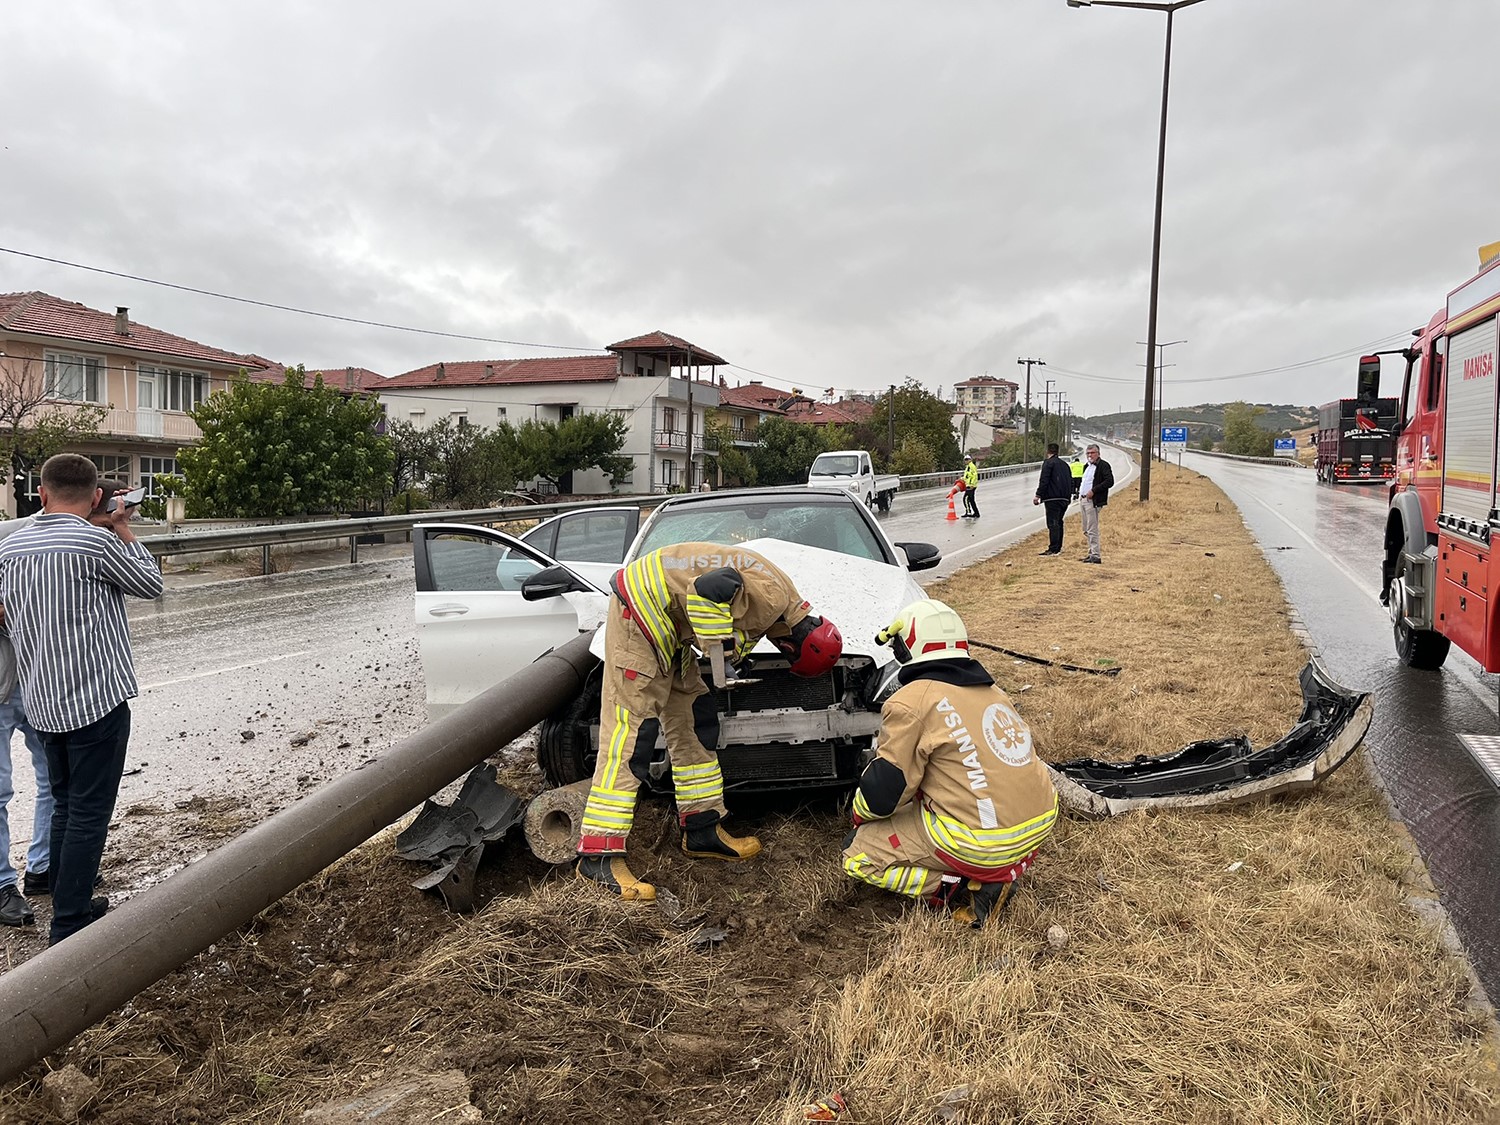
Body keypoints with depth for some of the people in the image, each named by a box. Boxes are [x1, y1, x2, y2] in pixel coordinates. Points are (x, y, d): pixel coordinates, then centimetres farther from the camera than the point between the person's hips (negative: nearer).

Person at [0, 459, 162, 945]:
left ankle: (71, 907, 30)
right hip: (97, 699, -7)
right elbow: (151, 584, -1)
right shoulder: (96, 542, -15)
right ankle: (68, 929, 6)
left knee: (65, 808, 19)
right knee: (89, 814, 1)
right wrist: (123, 529, 6)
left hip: (43, 703, 7)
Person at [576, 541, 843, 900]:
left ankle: (702, 831, 23)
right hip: (640, 609, -11)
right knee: (630, 734, -13)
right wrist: (722, 649, -24)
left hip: (665, 627, 11)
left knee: (693, 725, 13)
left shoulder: (776, 595, 11)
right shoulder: (773, 598, -21)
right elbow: (709, 588, -31)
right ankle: (599, 856, -11)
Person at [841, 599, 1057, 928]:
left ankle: (959, 889, -4)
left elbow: (883, 795, -8)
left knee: (857, 856, 8)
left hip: (981, 844, -7)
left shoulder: (911, 701, -9)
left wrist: (860, 813, 14)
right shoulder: (991, 690, 13)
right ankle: (1011, 868, 14)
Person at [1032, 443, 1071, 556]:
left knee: (1053, 523, -8)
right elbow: (1071, 482, 20)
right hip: (1065, 499, 8)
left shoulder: (1048, 463, -6)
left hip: (1052, 499, -8)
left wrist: (1038, 495, -12)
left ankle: (1053, 549, -10)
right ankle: (1058, 548, 18)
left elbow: (1044, 481, -14)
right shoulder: (1064, 464, 18)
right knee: (1058, 522, 15)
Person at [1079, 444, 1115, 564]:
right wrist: (1080, 493, 14)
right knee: (1087, 531, 13)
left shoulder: (1103, 465, -8)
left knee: (1092, 530, -10)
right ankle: (1091, 553, 20)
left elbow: (1110, 482, -17)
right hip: (1083, 500, 9)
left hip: (1092, 501, -9)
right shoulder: (1087, 466, 19)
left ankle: (1096, 556, -9)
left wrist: (1093, 491, -20)